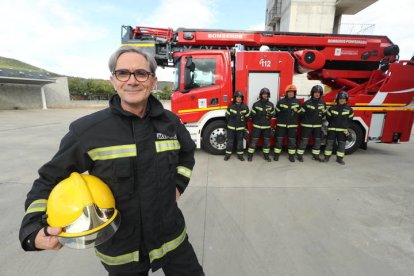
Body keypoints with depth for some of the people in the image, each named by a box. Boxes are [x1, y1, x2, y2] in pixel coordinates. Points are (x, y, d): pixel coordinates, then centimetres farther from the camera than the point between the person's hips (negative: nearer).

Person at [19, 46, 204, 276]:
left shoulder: (170, 122, -7)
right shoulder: (87, 130, -16)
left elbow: (187, 152, 12)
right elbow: (50, 180, -3)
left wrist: (178, 184, 2)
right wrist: (33, 229, -16)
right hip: (119, 250, -2)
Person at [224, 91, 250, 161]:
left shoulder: (245, 107, -2)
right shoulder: (230, 107, -5)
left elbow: (247, 117, 6)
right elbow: (227, 116, 2)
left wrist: (242, 123, 7)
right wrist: (231, 123, 6)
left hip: (240, 128, 1)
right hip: (231, 127, -1)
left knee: (240, 141, 9)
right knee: (230, 141, 6)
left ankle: (240, 154, 22)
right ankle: (228, 154, 17)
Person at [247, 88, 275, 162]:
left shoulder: (271, 105, 4)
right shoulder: (256, 104, -3)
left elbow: (272, 115, 7)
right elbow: (252, 115, 0)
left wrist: (269, 115, -14)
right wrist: (256, 120, -12)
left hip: (267, 126, 3)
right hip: (257, 126, -3)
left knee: (267, 141, 10)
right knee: (254, 140, 1)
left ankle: (266, 155, 26)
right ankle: (250, 155, 13)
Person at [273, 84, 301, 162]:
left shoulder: (297, 102, 3)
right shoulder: (281, 101, -2)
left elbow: (299, 113, 8)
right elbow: (277, 112, 3)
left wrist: (295, 120, 4)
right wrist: (279, 119, 4)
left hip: (292, 125, 2)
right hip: (281, 124, -1)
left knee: (292, 140, 7)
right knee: (279, 140, 3)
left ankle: (291, 156, 20)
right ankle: (276, 155, 15)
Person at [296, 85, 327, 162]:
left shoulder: (322, 103, 4)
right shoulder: (307, 103, -9)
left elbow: (324, 113, 15)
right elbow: (301, 113, -5)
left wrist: (320, 120, 9)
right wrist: (304, 120, -1)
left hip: (317, 125, 5)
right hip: (307, 125, -5)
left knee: (317, 140, 10)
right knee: (304, 140, -2)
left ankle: (316, 155, 25)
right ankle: (300, 155, 7)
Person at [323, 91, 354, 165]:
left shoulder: (349, 109, 3)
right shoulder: (332, 108, 0)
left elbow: (349, 119, 11)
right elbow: (328, 117, 8)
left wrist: (345, 126, 4)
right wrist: (333, 124, 4)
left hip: (343, 130, 1)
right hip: (332, 129, -1)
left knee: (342, 144, 5)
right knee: (329, 143, 1)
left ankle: (340, 158, 16)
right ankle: (327, 157, 10)